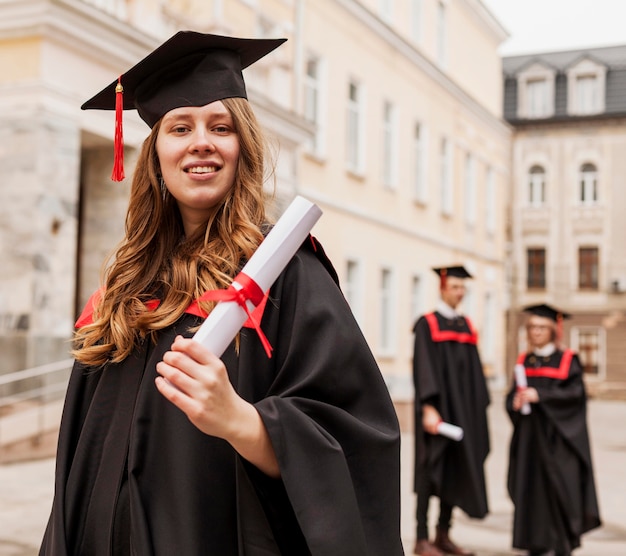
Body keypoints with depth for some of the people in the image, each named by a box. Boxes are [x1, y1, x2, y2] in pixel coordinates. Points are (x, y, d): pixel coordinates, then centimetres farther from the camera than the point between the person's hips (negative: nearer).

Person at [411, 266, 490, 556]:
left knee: (455, 470, 8)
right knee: (431, 470, -4)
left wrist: (479, 407, 10)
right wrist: (428, 408, -21)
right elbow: (423, 369, -13)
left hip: (463, 409, 6)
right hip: (438, 408, -6)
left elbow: (474, 370, 16)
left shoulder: (466, 325, 14)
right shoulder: (427, 324, -6)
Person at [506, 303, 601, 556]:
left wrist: (539, 395, -20)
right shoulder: (524, 361, 13)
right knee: (531, 486, 0)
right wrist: (516, 402, -13)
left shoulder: (567, 361, 1)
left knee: (559, 485, -6)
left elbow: (574, 392, -11)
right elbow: (512, 395, 10)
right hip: (529, 434, 4)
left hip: (557, 437, -3)